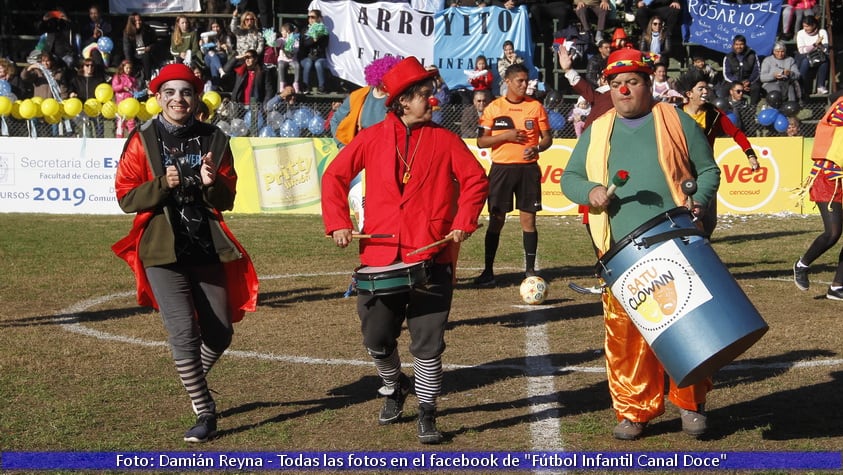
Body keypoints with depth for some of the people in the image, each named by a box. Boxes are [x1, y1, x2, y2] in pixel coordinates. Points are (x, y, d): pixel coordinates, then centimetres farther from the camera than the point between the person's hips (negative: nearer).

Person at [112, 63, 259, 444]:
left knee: (220, 334, 8)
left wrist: (211, 183, -18)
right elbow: (125, 197, -5)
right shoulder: (142, 140, -3)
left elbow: (226, 201, 4)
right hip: (163, 251, -3)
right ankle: (205, 412, 3)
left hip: (207, 248, 3)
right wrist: (163, 185, -21)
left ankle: (193, 380, 39)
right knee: (184, 331, -12)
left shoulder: (214, 139, 3)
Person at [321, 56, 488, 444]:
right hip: (380, 256, 1)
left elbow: (475, 180, 5)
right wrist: (338, 223, -2)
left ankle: (427, 414, 13)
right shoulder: (373, 138, 4)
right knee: (377, 338, 9)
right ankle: (395, 388, 38)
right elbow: (335, 176, 8)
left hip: (431, 258, -1)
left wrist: (463, 223, -6)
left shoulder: (444, 139, 4)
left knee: (428, 342, -1)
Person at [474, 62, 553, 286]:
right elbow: (481, 141, 1)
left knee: (528, 218, 2)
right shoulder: (493, 108, 3)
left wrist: (536, 148, -13)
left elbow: (547, 138, 8)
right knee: (496, 219, 0)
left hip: (528, 168, 1)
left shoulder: (536, 106, 5)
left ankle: (530, 269, 10)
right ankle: (488, 270, 6)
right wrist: (505, 136, -13)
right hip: (501, 168, -1)